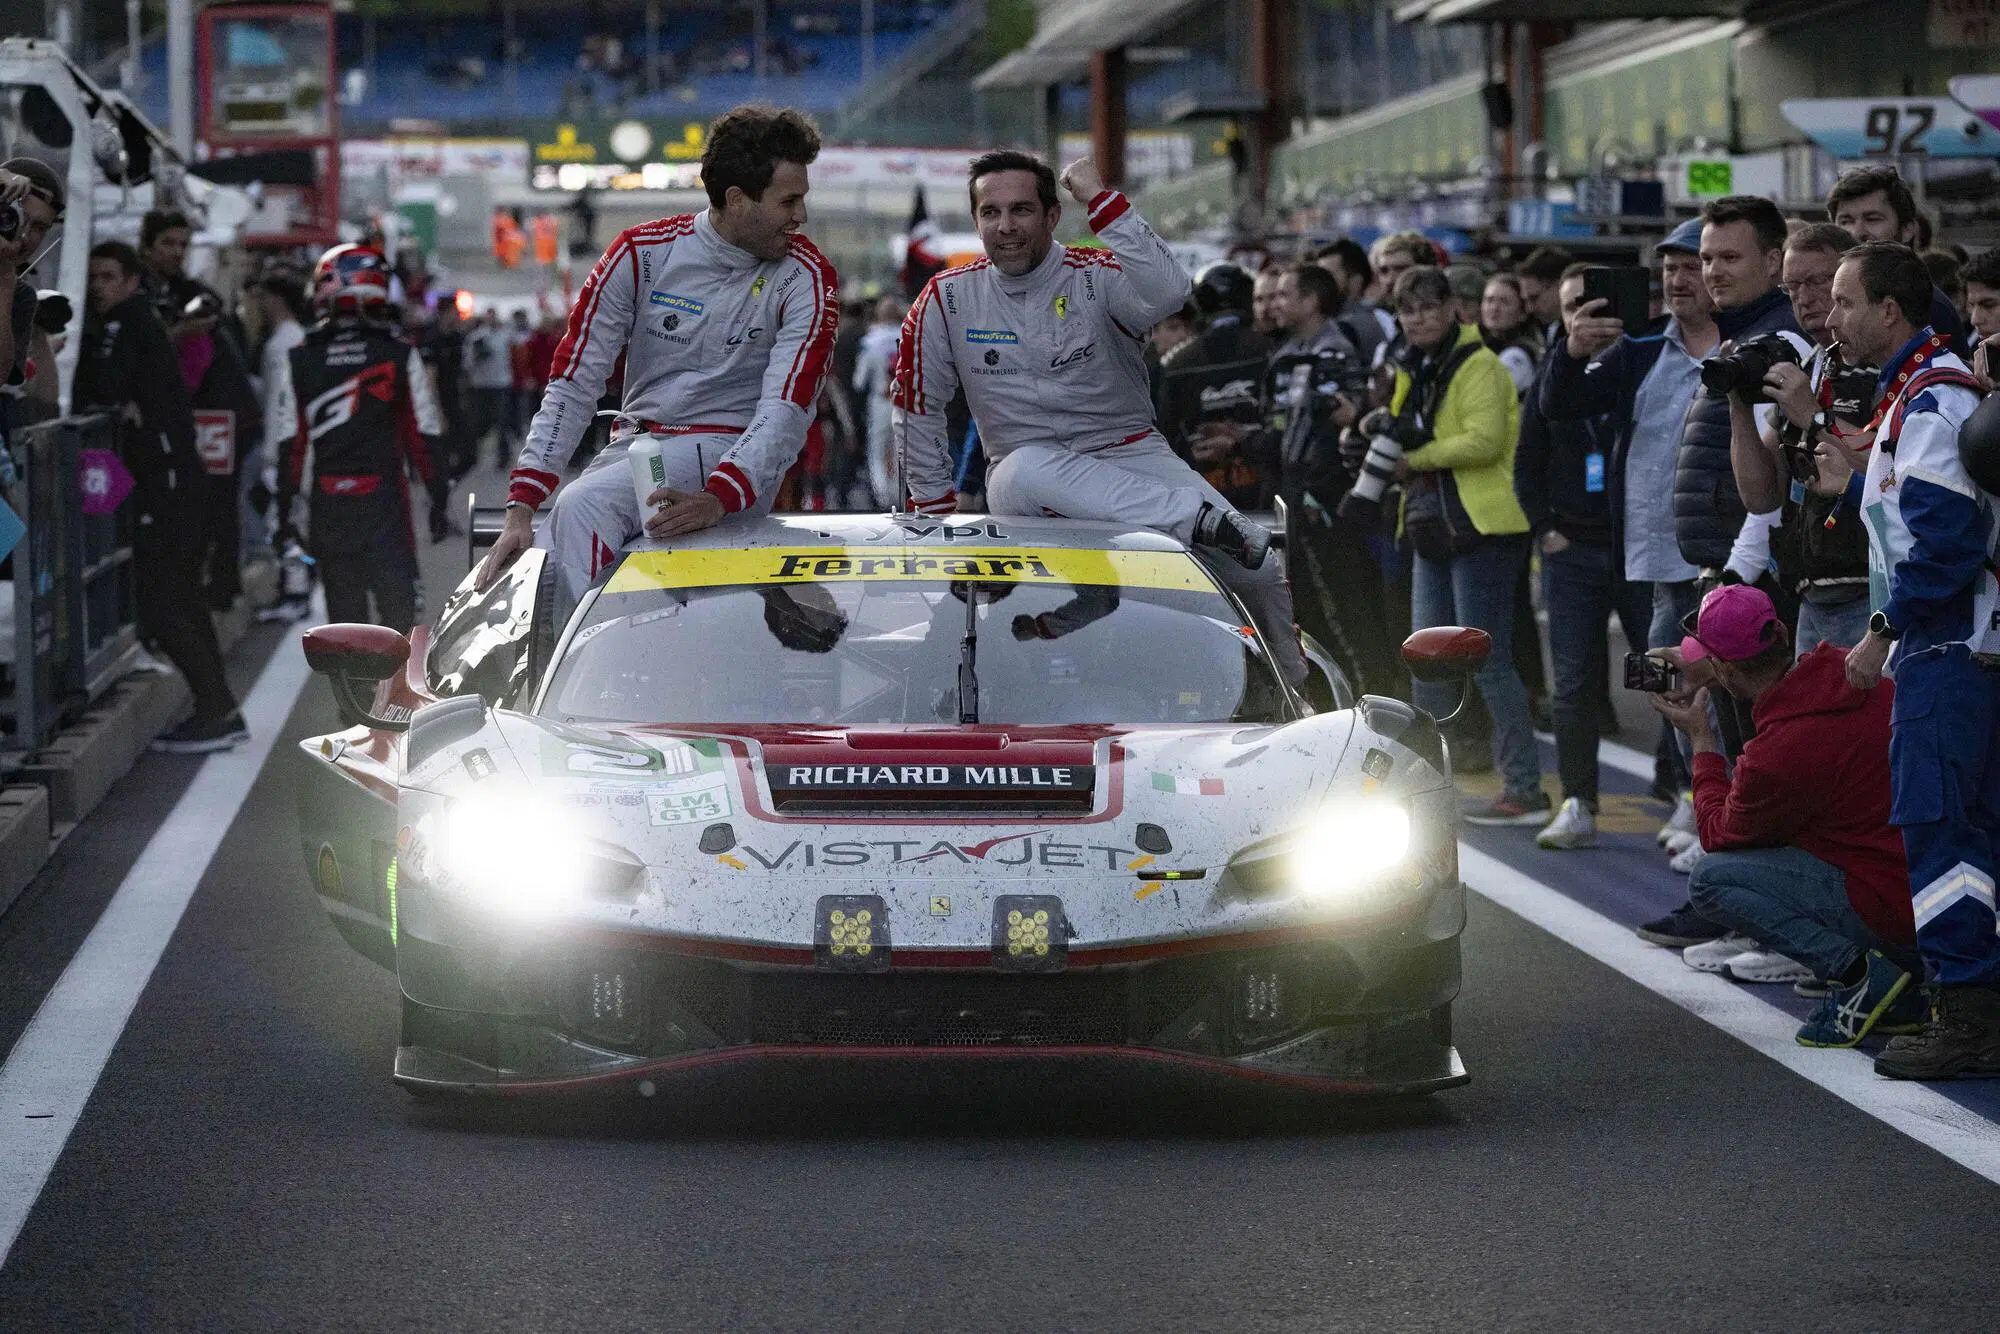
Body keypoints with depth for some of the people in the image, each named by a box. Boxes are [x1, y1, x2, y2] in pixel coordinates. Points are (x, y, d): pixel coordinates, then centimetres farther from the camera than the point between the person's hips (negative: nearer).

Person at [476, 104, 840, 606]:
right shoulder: (641, 254, -1)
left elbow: (787, 411, -16)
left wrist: (717, 500, -34)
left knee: (582, 505, -28)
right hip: (637, 445, 4)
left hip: (730, 456, -3)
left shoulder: (806, 278, -6)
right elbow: (572, 384, -2)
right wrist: (522, 506, -13)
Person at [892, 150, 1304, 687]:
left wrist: (1100, 200, -28)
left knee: (1260, 573, -15)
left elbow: (1168, 292, -30)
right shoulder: (948, 298, 0)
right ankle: (1201, 519, -40)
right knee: (1028, 471, -40)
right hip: (1024, 466, 0)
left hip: (1130, 455, 0)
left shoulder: (1095, 276, -6)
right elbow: (917, 410, 10)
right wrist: (935, 510, 9)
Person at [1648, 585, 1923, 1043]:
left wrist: (1701, 742, 12)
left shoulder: (1776, 756, -21)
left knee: (1710, 881, -3)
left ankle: (1858, 972, -11)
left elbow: (1720, 837, 1)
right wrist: (1706, 674, 29)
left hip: (1895, 911, -8)